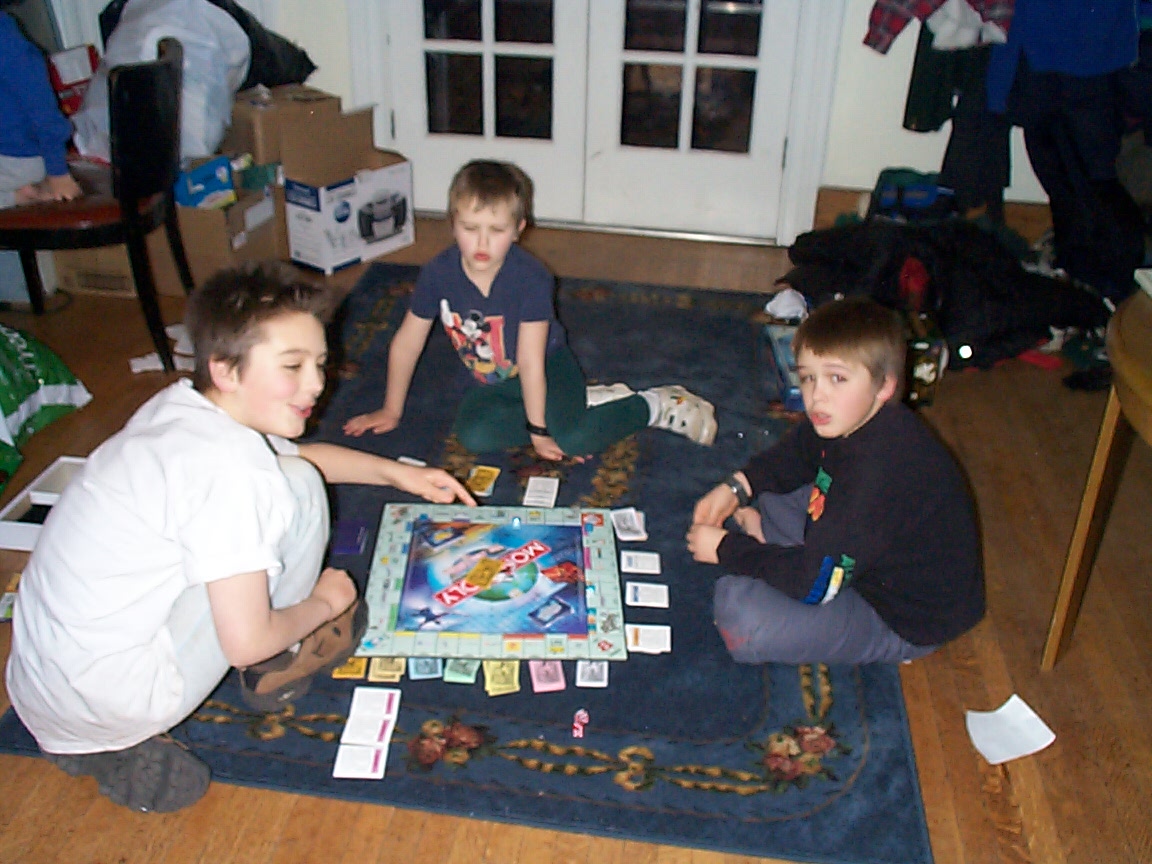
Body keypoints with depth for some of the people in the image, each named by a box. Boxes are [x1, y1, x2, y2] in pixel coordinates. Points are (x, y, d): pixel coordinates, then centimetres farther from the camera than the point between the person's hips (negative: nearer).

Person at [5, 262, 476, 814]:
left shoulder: (178, 408, 4)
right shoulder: (228, 469, -24)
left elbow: (298, 452, 23)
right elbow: (246, 643, -22)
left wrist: (397, 473, 16)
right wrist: (323, 603, -2)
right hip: (110, 701, -8)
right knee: (296, 488, -11)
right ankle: (277, 668, 13)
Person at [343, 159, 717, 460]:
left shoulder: (531, 278, -28)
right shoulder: (437, 274, -18)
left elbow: (531, 360, -27)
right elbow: (406, 343, -7)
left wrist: (538, 429, -23)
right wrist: (391, 412, 1)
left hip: (548, 367, -4)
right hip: (494, 381, 5)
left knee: (573, 439, -29)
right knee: (473, 435, -25)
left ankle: (657, 405, -2)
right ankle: (585, 401, -7)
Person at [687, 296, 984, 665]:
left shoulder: (881, 471, -37)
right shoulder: (848, 421, -10)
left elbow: (814, 583, -31)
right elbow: (790, 458, 13)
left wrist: (726, 549, -19)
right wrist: (736, 488, -5)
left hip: (906, 621, -9)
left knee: (737, 609, -26)